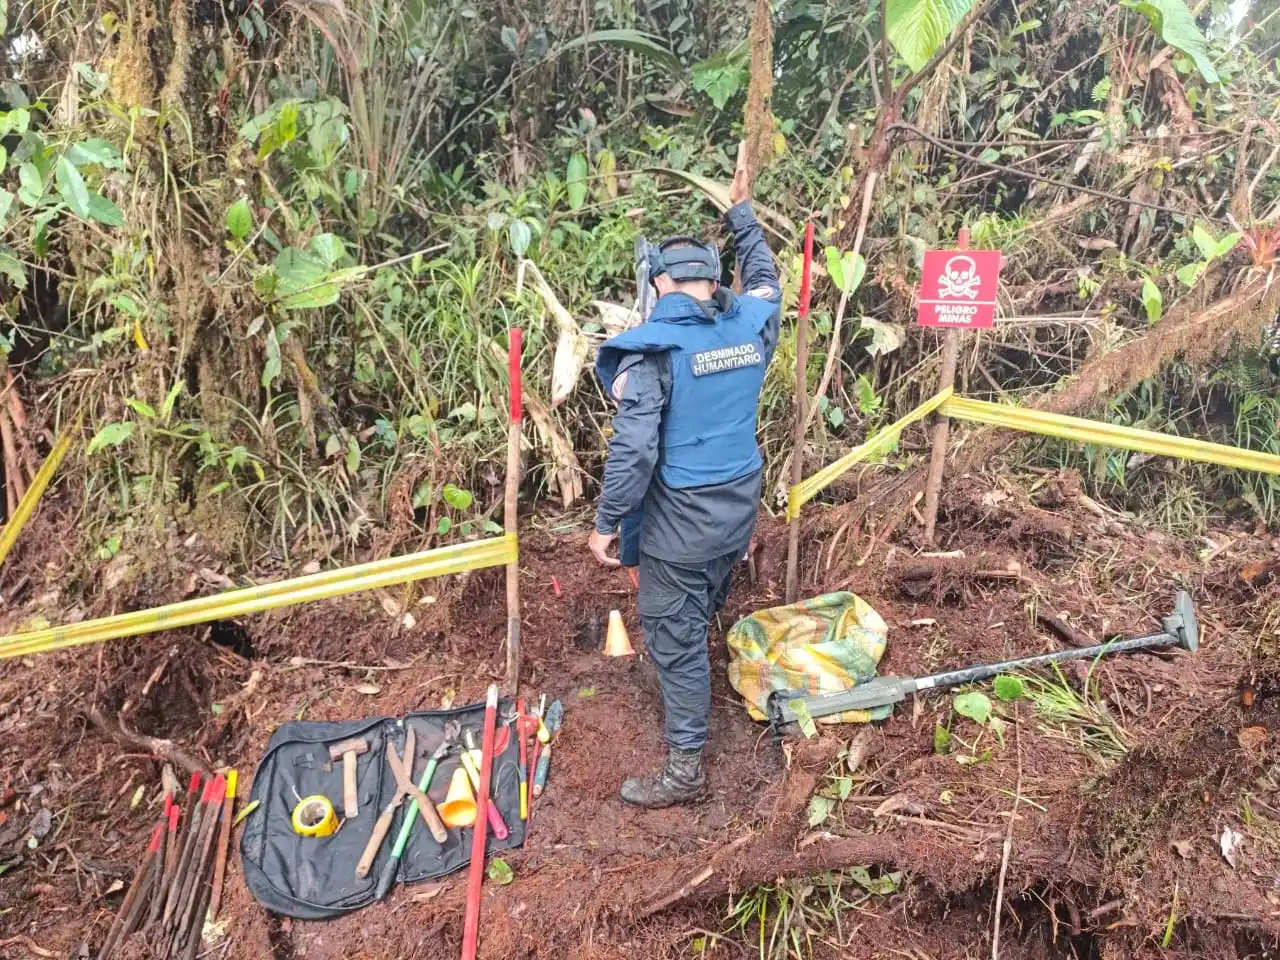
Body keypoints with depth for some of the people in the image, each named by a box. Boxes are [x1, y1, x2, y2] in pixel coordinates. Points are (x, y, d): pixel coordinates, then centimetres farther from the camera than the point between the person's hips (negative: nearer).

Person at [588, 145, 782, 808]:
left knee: (675, 637, 6)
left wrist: (606, 522, -12)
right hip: (739, 510, 6)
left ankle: (685, 770, 15)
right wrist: (742, 213, 33)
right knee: (701, 621, 27)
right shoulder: (751, 325, -1)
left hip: (680, 518, -6)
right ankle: (690, 708, 50)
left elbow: (633, 447, -23)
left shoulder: (654, 348, -19)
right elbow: (764, 280, 24)